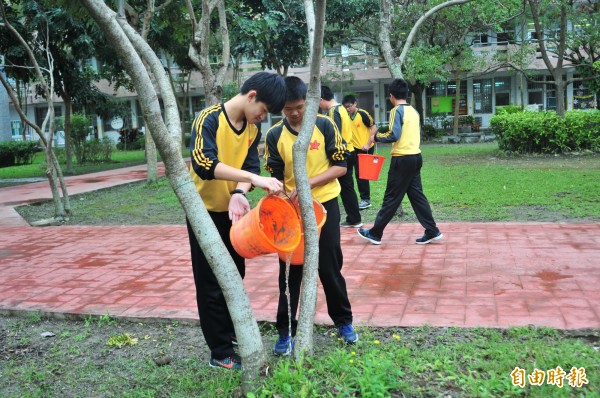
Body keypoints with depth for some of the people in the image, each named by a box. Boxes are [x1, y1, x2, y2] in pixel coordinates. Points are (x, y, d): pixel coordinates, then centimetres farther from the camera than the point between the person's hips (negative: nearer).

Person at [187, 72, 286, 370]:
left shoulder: (253, 127, 1)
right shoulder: (210, 120, -21)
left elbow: (249, 165, -6)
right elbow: (204, 165, -35)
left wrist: (239, 194, -27)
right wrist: (254, 179, -41)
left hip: (233, 210, 7)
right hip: (205, 211, -7)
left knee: (235, 276, 18)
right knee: (211, 283, 2)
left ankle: (232, 332, 37)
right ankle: (220, 353, 14)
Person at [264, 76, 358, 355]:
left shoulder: (324, 125, -5)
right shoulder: (274, 135, -2)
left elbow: (341, 166, -7)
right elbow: (276, 177, 1)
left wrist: (308, 183, -18)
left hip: (325, 206, -1)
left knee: (330, 267, 8)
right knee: (290, 272, 6)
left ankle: (344, 321, 27)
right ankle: (286, 331, 16)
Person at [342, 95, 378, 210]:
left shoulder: (362, 114, -13)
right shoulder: (347, 116, 6)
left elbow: (374, 128, -13)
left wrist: (368, 144, -18)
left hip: (366, 148, -7)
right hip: (356, 148, 7)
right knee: (358, 174, 10)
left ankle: (366, 199, 3)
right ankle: (364, 198, 21)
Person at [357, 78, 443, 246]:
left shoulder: (397, 111, -11)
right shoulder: (413, 111, 13)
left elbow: (394, 135, -20)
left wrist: (376, 137, -7)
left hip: (402, 159, -8)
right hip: (416, 157, 8)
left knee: (391, 197, -1)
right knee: (417, 195, 12)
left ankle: (375, 233, 8)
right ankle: (432, 231, 11)